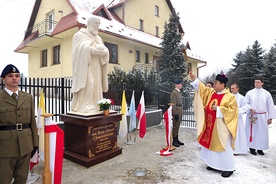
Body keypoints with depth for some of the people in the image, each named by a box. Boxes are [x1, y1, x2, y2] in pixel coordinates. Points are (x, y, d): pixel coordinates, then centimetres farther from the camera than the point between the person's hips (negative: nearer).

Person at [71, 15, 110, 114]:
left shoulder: (98, 38, 22)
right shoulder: (80, 35, 3)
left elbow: (105, 50, 8)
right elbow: (85, 49, -13)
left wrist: (93, 48, -8)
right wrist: (98, 48, -9)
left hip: (96, 68, 6)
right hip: (85, 67, -6)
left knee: (96, 87, 1)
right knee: (87, 86, -16)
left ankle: (95, 106, 4)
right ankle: (85, 107, -15)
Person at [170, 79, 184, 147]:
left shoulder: (179, 92, 16)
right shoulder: (174, 93, -13)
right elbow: (173, 104, -18)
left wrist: (181, 113, 16)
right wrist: (175, 114, -21)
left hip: (180, 111, 9)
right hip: (176, 112, -9)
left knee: (177, 126, 14)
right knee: (175, 126, -2)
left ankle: (177, 140, 23)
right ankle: (174, 141, 7)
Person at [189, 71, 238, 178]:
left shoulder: (229, 97, -11)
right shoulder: (211, 93, 7)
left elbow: (231, 110, -17)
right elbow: (202, 88, 8)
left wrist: (218, 109, -19)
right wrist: (194, 79, 0)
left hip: (221, 126, -7)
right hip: (210, 125, 8)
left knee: (224, 147, 0)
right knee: (211, 144, 15)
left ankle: (229, 168, 16)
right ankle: (214, 164, 31)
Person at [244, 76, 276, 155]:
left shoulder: (267, 93, 2)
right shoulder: (249, 93, -1)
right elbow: (245, 103, 2)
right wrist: (250, 109, -17)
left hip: (262, 116, 1)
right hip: (252, 116, -1)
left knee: (262, 132, 7)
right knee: (252, 132, 4)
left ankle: (260, 148, 21)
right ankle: (252, 148, 16)